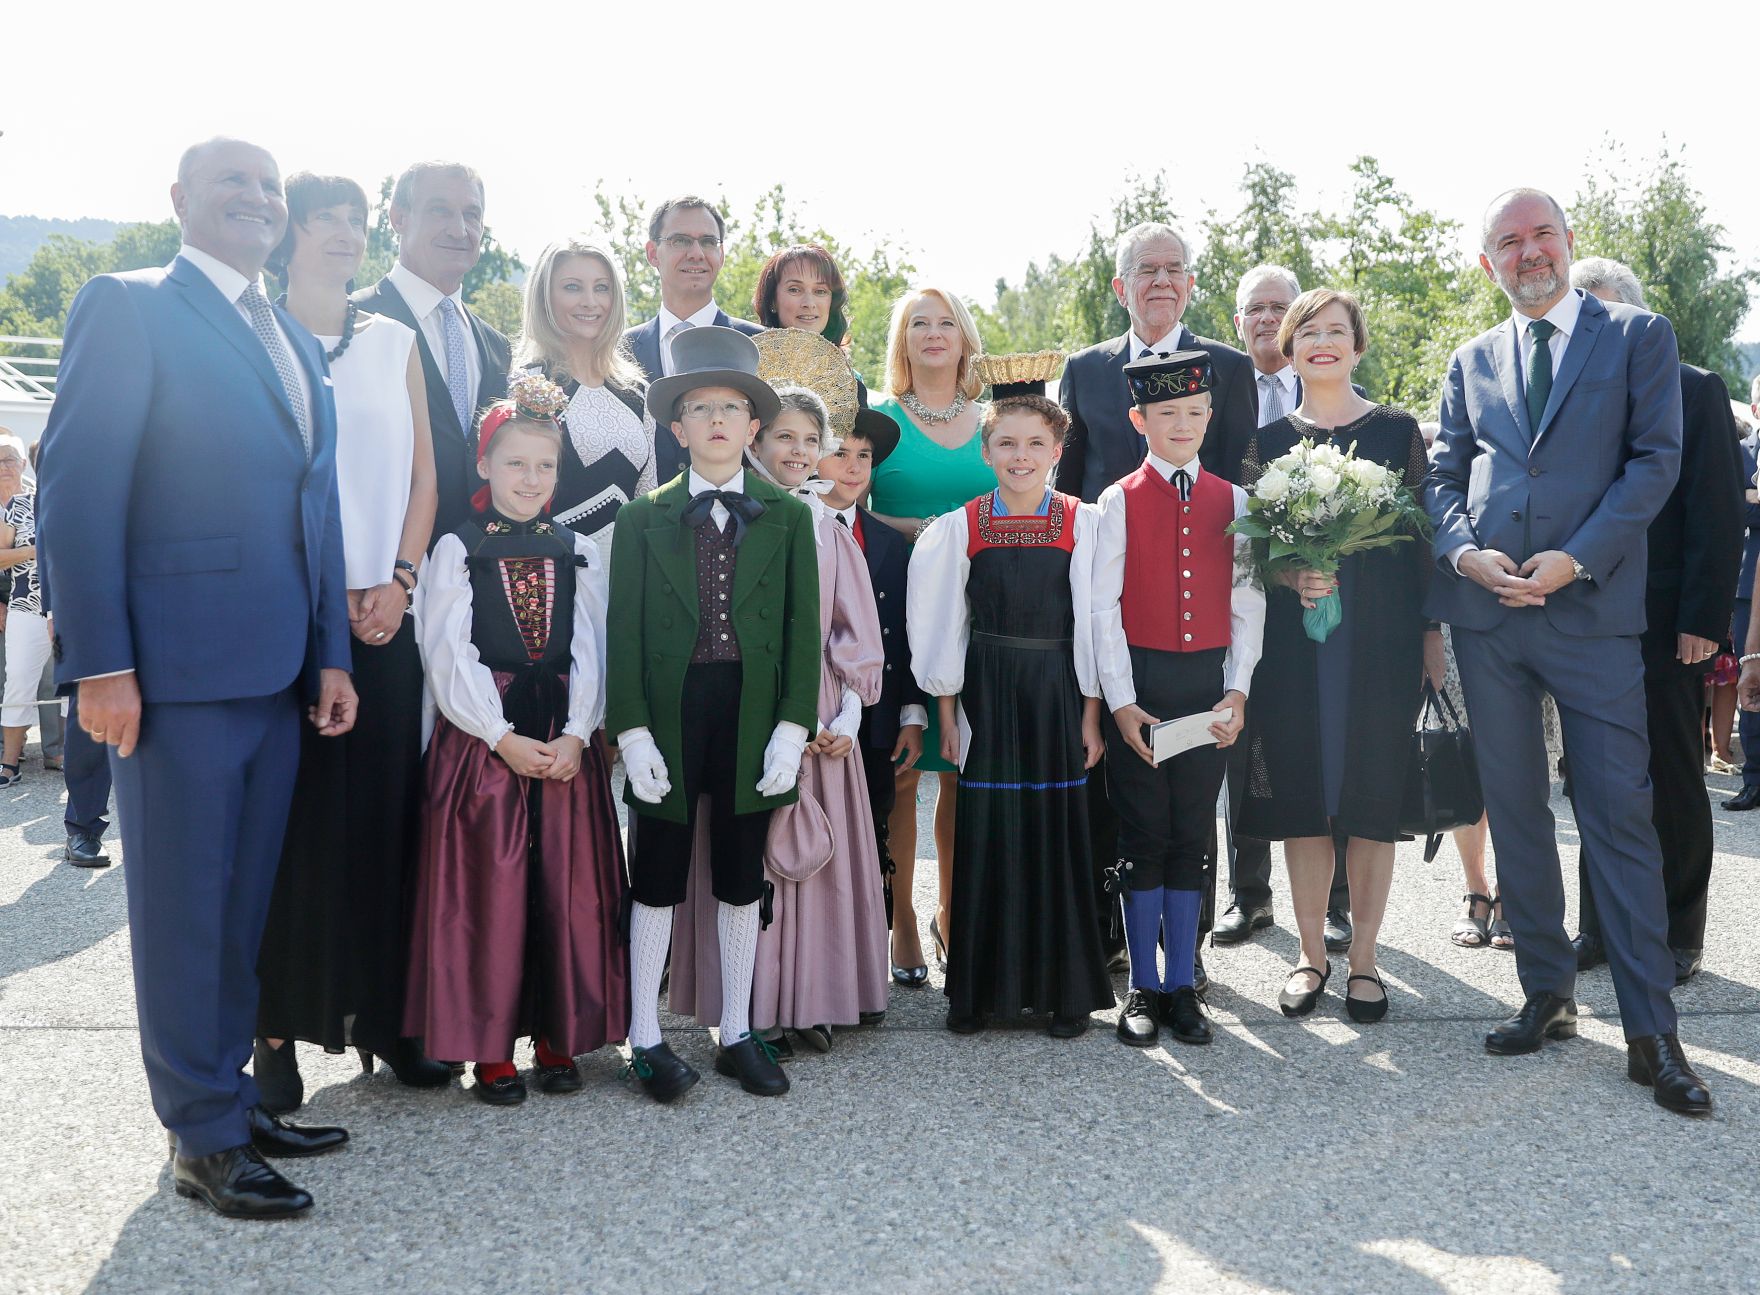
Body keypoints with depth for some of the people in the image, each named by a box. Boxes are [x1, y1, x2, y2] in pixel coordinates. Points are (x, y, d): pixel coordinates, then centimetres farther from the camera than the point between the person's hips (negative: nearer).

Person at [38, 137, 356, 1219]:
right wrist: (100, 664, -16)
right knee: (185, 906, 3)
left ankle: (232, 1098, 29)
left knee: (245, 903, 15)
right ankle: (204, 1140, 15)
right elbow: (79, 486, -10)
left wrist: (331, 654, 12)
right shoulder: (130, 308, -3)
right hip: (178, 670, -7)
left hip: (279, 672, 7)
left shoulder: (297, 342, 19)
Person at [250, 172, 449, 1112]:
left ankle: (383, 1012, 15)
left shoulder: (394, 343, 13)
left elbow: (422, 477, 12)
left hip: (383, 615, 3)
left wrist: (398, 582, -2)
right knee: (287, 820, -2)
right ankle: (276, 1027, 8)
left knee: (385, 814, 5)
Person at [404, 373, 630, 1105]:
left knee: (569, 889, 4)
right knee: (487, 893, -1)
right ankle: (490, 1048, 12)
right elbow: (450, 658, -5)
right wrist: (504, 737, -13)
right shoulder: (456, 551, 3)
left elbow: (591, 653, 5)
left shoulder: (577, 554, 10)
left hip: (567, 744, 3)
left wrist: (575, 735, -10)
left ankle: (558, 1039, 17)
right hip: (481, 739, -2)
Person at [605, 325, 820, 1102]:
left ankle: (737, 1034, 24)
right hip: (668, 715, -1)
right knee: (657, 881, 7)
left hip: (753, 719, 1)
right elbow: (625, 631, -1)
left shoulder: (786, 518, 6)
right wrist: (630, 730, -9)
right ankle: (646, 1039, 18)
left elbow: (803, 628, 1)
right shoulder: (644, 519, 3)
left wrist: (793, 726, -7)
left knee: (741, 881, 11)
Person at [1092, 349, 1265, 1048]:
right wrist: (1120, 701, -11)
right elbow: (1103, 609, -5)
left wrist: (1237, 691, -5)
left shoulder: (1232, 500, 7)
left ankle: (1182, 985, 18)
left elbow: (1247, 604, 5)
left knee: (1192, 835, 8)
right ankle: (1144, 988, 14)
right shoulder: (1120, 501, -1)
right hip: (1138, 682, -2)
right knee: (1143, 834, 3)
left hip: (1209, 684, 2)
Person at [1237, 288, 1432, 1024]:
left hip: (1380, 638, -1)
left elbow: (1421, 534, 4)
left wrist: (1431, 631, -1)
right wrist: (1292, 577, -16)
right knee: (1301, 795, 4)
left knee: (1373, 793, 2)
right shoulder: (1268, 440, 9)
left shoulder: (1397, 430, 6)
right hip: (1293, 641, 1)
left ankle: (1363, 957, 13)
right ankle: (1311, 954, 16)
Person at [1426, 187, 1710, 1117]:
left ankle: (1650, 1031, 3)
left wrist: (1574, 559, -14)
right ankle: (1547, 995, 22)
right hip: (1486, 612, 4)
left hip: (1592, 611, -4)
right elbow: (1443, 475, 12)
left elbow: (1655, 459, -4)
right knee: (1514, 812, 9)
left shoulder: (1638, 338, 5)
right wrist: (1462, 551, -8)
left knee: (1620, 817, -4)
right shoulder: (1472, 362, 16)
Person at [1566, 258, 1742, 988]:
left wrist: (1703, 619, -13)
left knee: (1673, 786, 7)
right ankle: (1599, 925, 21)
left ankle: (1679, 933, 19)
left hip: (1664, 626, -3)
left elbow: (1719, 513, -6)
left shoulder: (1696, 392, -1)